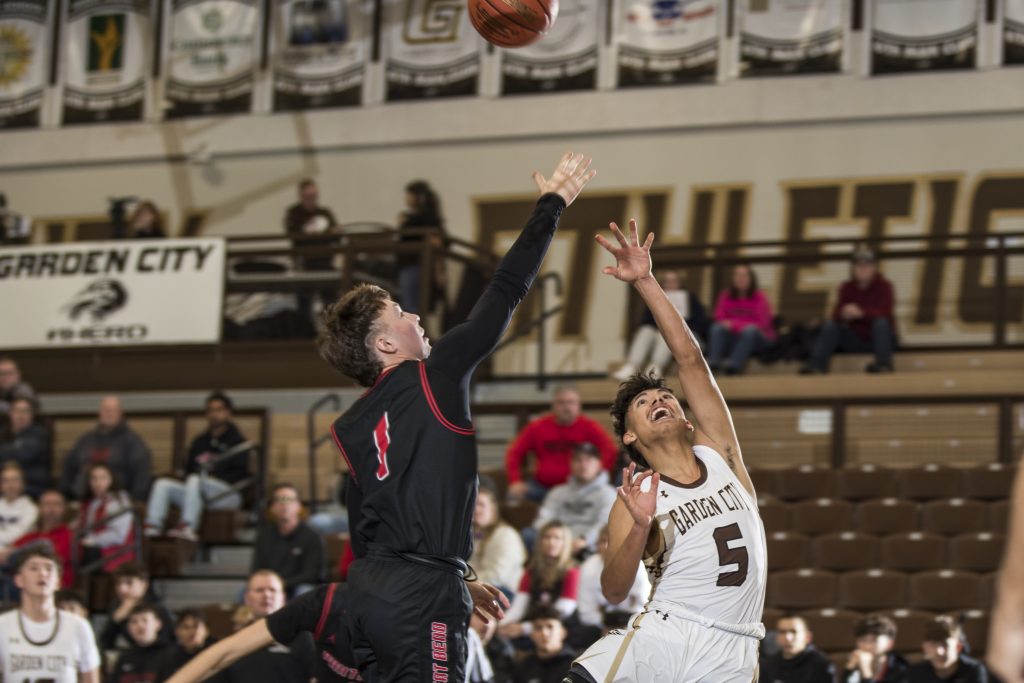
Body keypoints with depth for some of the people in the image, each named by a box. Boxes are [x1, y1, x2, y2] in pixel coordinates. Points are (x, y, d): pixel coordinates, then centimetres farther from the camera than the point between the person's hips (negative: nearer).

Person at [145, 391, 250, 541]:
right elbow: (189, 470, 25)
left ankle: (187, 528, -49)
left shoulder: (237, 441, 6)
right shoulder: (200, 442, 23)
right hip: (197, 492, 6)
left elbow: (240, 475, -3)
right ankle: (152, 527, -33)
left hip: (229, 493, -6)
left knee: (195, 480, -34)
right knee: (163, 484, -13)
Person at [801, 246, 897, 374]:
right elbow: (836, 314, -12)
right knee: (830, 325, -19)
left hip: (881, 337, -3)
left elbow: (885, 313, -25)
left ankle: (883, 364, -35)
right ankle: (817, 364, -27)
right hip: (856, 339, 3)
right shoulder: (847, 288, -1)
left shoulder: (883, 286, -10)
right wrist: (843, 314, -39)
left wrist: (861, 313, -43)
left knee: (881, 322, -34)